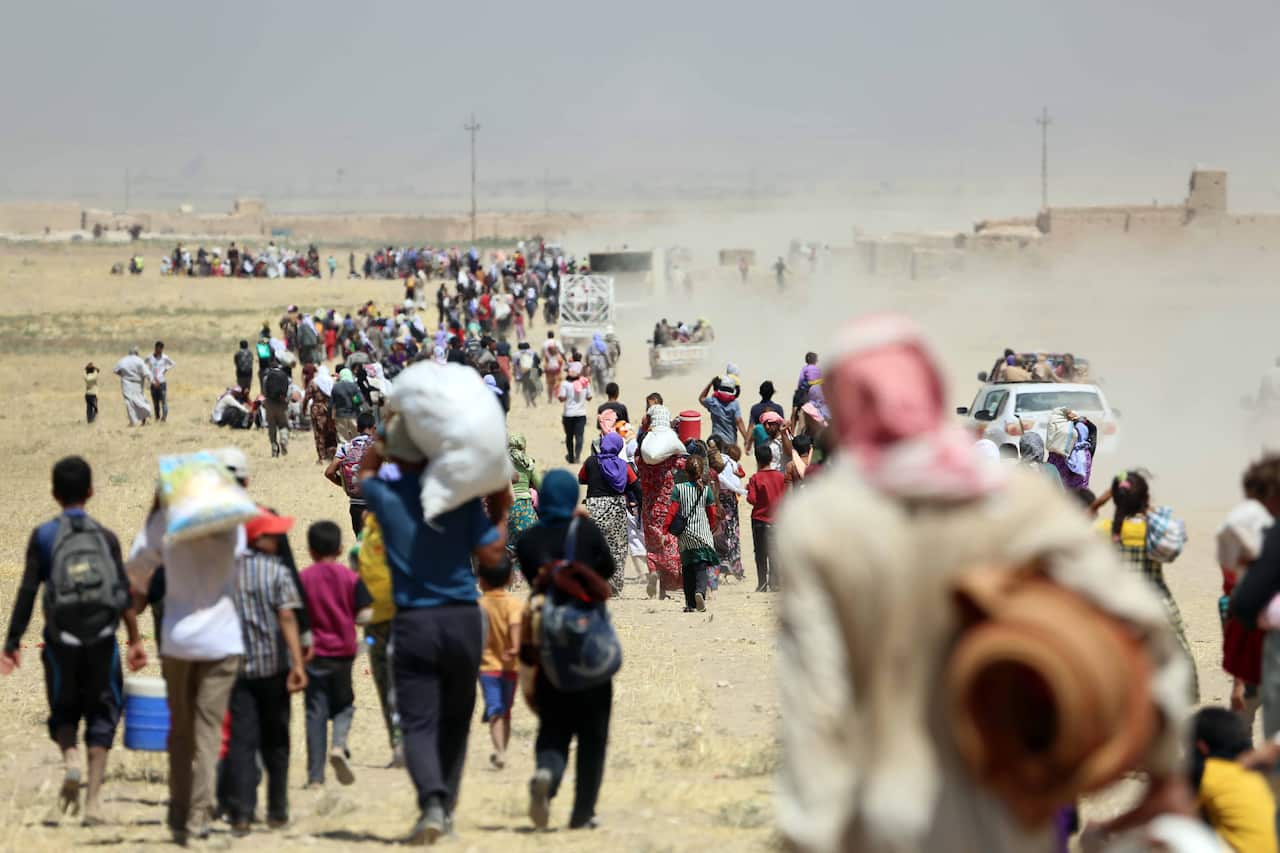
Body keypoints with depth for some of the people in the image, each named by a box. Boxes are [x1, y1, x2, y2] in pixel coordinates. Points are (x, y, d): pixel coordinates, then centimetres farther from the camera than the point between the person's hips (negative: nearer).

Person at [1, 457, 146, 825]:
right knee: (101, 715, 9)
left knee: (64, 711, 16)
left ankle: (70, 758, -15)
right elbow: (124, 591, -4)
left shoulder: (43, 536, 1)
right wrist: (135, 640, -2)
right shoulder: (106, 537, 3)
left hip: (61, 639, 0)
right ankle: (93, 800, 1)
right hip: (102, 639, 0)